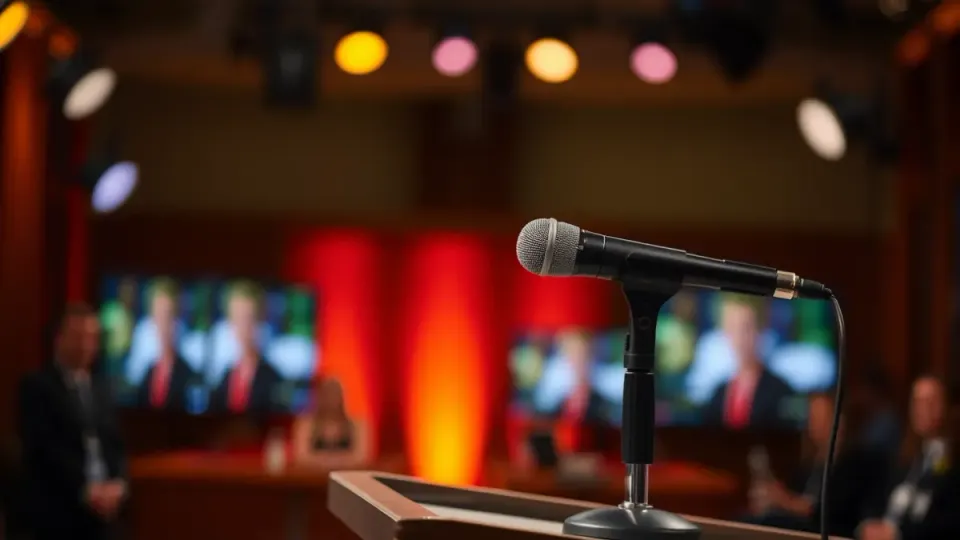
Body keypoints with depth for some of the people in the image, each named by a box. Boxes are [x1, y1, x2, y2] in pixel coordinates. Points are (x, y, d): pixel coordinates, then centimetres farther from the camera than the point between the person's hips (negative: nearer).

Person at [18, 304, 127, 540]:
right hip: (57, 510, -6)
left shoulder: (99, 389, 18)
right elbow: (45, 447, -11)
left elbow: (114, 444, 15)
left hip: (101, 509, 6)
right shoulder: (37, 386, -2)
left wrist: (118, 484, -4)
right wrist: (85, 489, -15)